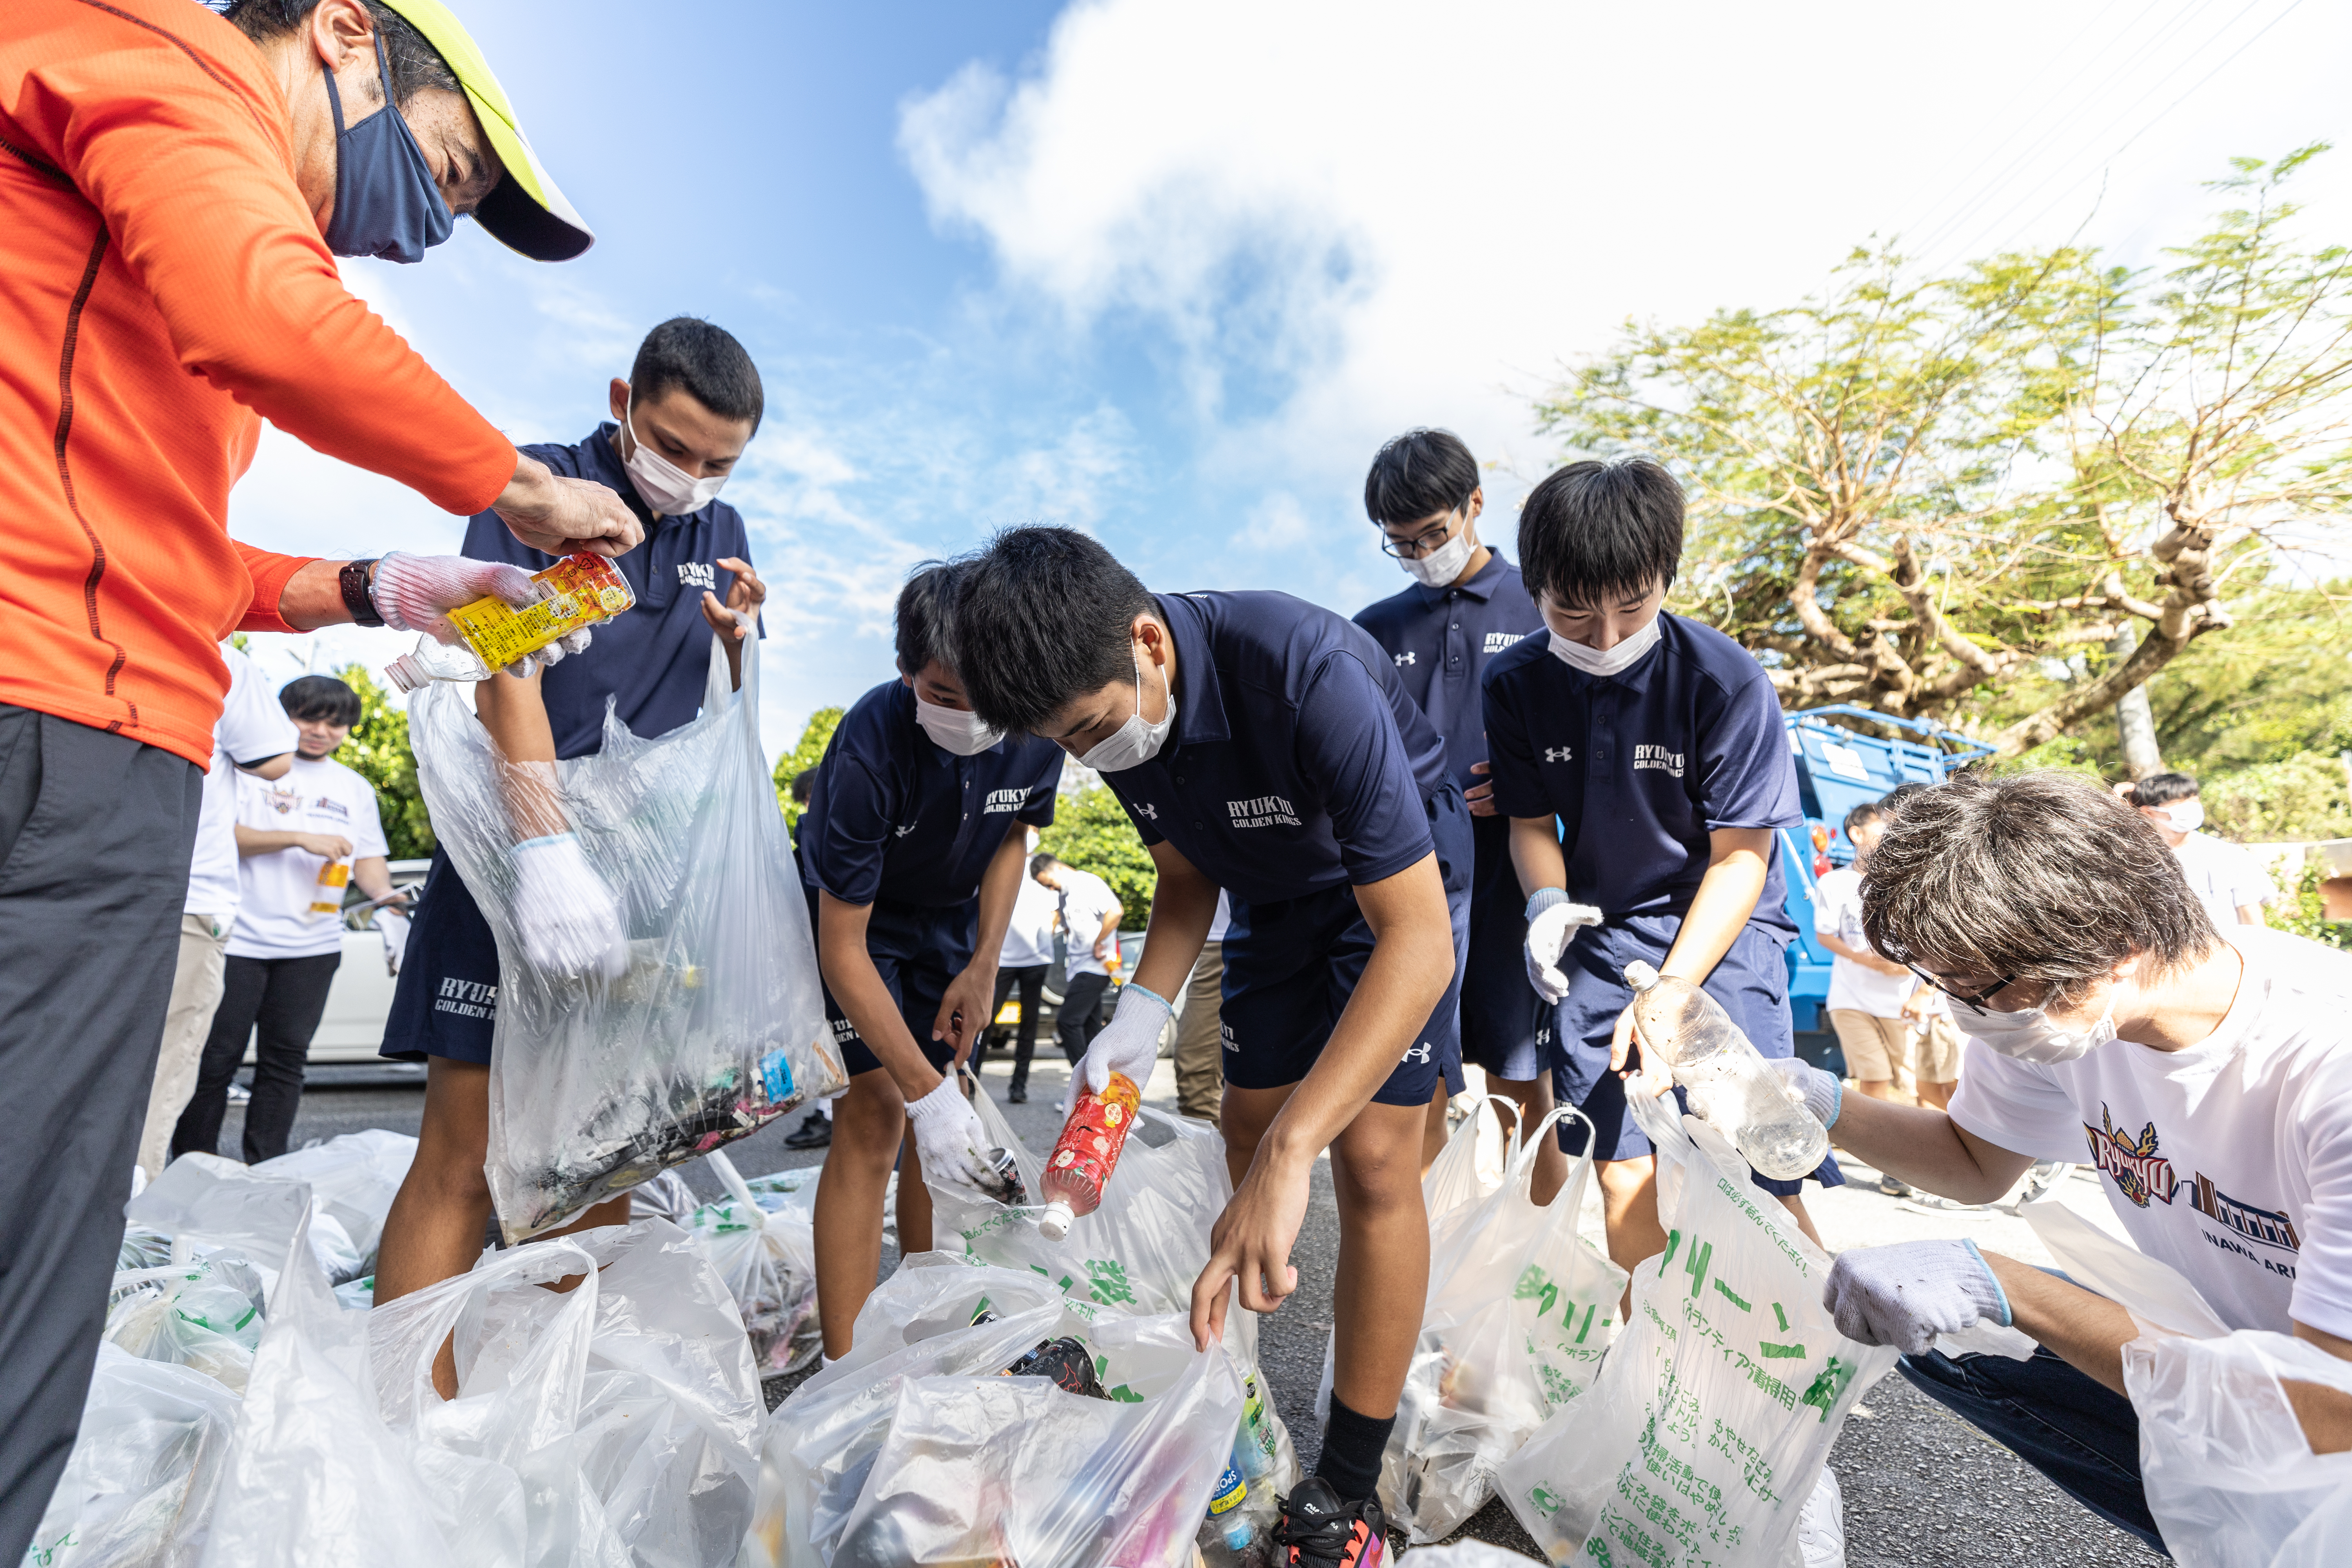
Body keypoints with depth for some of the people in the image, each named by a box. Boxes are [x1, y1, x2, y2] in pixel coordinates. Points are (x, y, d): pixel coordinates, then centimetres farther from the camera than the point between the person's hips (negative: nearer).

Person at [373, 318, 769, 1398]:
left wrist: (735, 639, -5)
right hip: (522, 852, -4)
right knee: (465, 1157, -5)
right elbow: (507, 672, -16)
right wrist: (548, 853, -29)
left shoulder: (720, 535, 14)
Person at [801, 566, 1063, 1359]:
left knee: (939, 1099, 8)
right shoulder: (870, 749, -36)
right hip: (855, 915, -4)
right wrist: (926, 1093, -31)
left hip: (951, 915, 4)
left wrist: (983, 965, -7)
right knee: (876, 1115, -12)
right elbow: (843, 950, -30)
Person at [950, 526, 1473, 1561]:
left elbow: (1419, 940, -39)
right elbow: (1188, 876, -2)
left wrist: (1291, 1151, -45)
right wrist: (1143, 1011, -18)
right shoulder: (1108, 706, -16)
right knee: (1247, 1130, 10)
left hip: (1397, 889, -5)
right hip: (1274, 900, 6)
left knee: (1371, 1157, -12)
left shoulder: (1307, 672, -38)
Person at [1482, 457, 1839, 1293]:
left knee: (1759, 1179, -5)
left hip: (1720, 930, -2)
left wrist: (1669, 990, -19)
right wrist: (1546, 903, -17)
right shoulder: (1516, 683, -6)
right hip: (1600, 937, 2)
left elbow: (1742, 855, -12)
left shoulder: (1726, 679, -15)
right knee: (1624, 1173, 5)